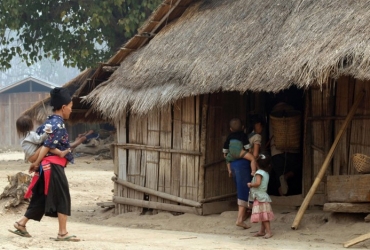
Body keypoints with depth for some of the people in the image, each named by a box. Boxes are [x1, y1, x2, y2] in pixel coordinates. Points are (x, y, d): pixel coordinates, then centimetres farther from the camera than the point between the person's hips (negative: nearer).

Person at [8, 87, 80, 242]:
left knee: (41, 197, 15)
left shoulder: (50, 121, 14)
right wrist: (36, 163, -12)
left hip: (46, 166, 9)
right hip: (54, 166, -9)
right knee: (62, 198, -3)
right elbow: (47, 146, -18)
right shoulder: (59, 125, -14)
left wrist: (35, 160, 14)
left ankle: (21, 223, 16)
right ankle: (62, 233, -2)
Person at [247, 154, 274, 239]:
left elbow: (257, 183, -29)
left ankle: (268, 232, -12)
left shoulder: (259, 173, -15)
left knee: (264, 216, -10)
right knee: (263, 216, 13)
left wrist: (250, 184, -12)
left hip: (260, 198, -10)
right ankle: (262, 231, 18)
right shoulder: (266, 174, 12)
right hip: (263, 196, 10)